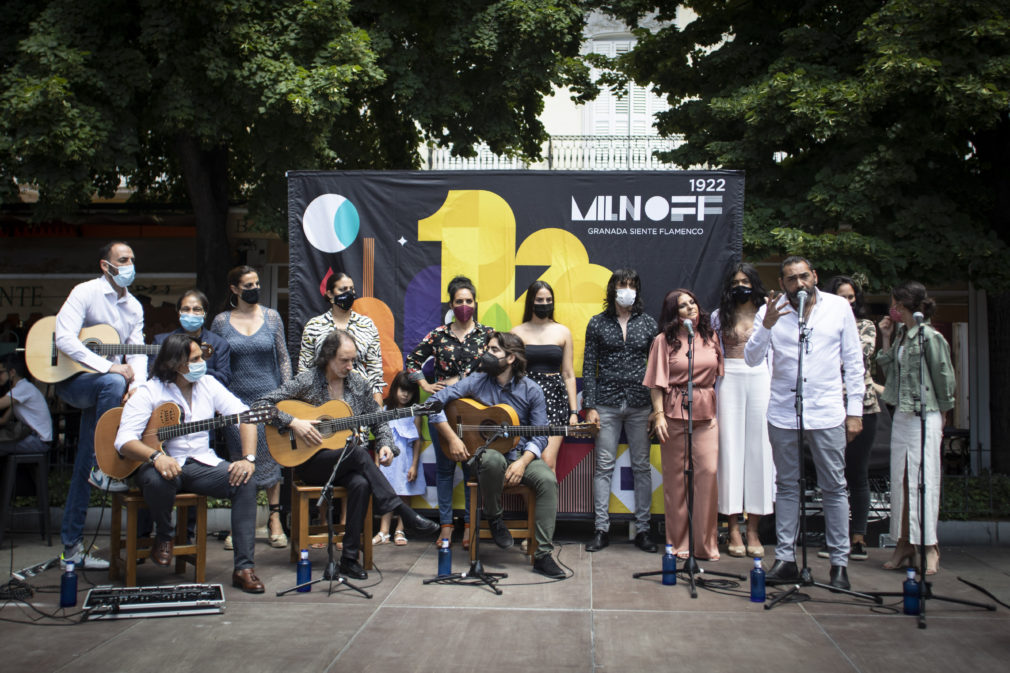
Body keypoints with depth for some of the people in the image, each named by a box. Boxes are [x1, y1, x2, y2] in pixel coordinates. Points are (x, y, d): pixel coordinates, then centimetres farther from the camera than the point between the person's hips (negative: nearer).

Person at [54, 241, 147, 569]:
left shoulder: (134, 307, 10)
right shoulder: (86, 293, -10)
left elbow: (138, 353, 1)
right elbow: (64, 339, -22)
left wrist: (136, 386, -19)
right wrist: (109, 367, -28)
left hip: (102, 389, 6)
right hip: (71, 381, -6)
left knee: (83, 468, 5)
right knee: (112, 383, -38)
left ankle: (72, 548, 10)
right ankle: (102, 469, -25)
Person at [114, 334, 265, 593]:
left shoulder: (208, 384, 6)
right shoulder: (150, 392, -7)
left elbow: (244, 416, 0)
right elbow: (124, 441, -16)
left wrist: (248, 458, -16)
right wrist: (156, 456, -36)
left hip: (201, 464, 4)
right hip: (163, 464, -3)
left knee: (245, 482, -22)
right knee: (158, 480, -39)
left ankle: (244, 567, -20)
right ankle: (164, 536, -4)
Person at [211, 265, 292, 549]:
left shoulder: (271, 317, 4)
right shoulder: (221, 321, 3)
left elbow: (283, 358, 8)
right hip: (235, 399, 0)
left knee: (270, 457, 2)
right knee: (239, 461, 3)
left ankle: (275, 519, 11)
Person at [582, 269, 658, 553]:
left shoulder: (648, 323, 6)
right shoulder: (598, 323, 5)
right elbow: (589, 367, 3)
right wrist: (589, 406, -4)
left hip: (640, 404, 1)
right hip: (607, 404, -1)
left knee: (642, 466, 4)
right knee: (604, 466, 0)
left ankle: (642, 529, 12)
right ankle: (601, 529, 7)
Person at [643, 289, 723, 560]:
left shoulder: (710, 338, 12)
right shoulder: (664, 341, 2)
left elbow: (719, 376, 16)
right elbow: (657, 383, -1)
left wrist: (719, 410, 10)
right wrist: (659, 414, -9)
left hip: (706, 413, 2)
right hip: (675, 414, -2)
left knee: (709, 471, -9)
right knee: (676, 477, 2)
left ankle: (706, 544, 1)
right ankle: (679, 542, 12)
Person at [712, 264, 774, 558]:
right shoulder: (720, 316, 10)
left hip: (761, 380, 0)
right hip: (729, 381, 0)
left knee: (759, 447, 0)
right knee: (730, 447, 0)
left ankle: (753, 532, 8)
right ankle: (733, 531, 6)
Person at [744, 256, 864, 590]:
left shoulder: (839, 307, 1)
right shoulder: (770, 311, 1)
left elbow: (853, 362, 5)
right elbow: (752, 359, -5)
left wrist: (855, 410, 2)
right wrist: (766, 325, -21)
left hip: (827, 413, -1)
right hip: (783, 414, 1)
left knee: (834, 487, 2)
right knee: (786, 486, 8)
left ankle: (840, 562, 11)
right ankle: (785, 559, 15)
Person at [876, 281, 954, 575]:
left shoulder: (930, 336, -11)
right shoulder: (900, 333, 12)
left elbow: (944, 377, -7)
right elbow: (889, 369, 14)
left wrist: (941, 413, 0)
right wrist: (886, 339, 9)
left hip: (925, 417, -8)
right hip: (901, 415, 8)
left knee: (923, 480, -5)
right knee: (900, 479, 8)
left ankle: (929, 547, 2)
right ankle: (904, 543, 14)